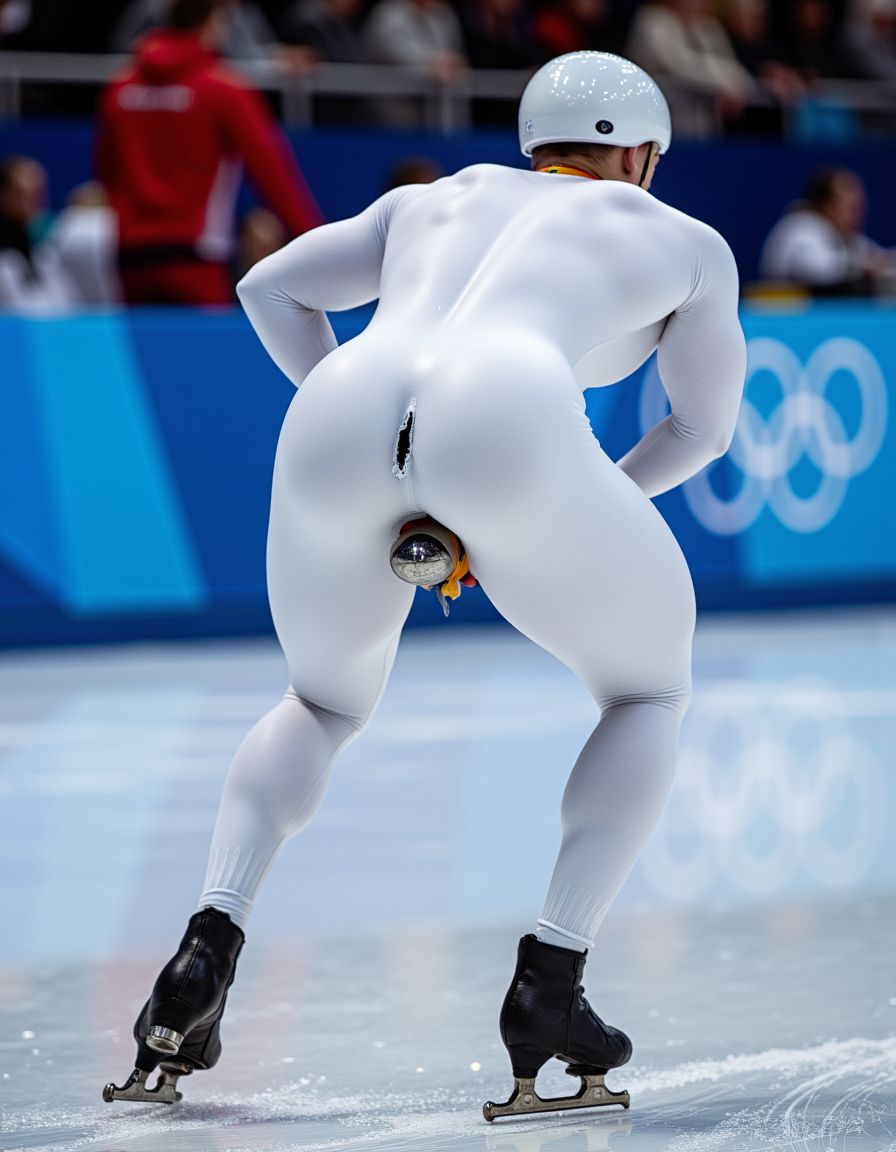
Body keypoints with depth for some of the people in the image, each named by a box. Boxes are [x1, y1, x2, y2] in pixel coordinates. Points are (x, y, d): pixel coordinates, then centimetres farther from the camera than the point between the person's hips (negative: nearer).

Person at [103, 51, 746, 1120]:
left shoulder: (439, 198, 38)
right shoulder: (686, 241, 30)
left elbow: (269, 287, 37)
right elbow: (706, 427, 38)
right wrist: (595, 501, 47)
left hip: (337, 421, 4)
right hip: (507, 423, -4)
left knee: (323, 705, 30)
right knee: (649, 692, 23)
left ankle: (209, 941, 5)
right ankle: (549, 980, 5)